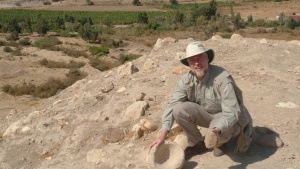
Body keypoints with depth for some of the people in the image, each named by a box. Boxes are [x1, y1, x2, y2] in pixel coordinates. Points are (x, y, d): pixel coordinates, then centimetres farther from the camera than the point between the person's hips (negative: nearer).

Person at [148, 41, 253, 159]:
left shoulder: (223, 78, -29)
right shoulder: (186, 80, -13)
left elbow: (231, 113, -32)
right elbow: (172, 106, -15)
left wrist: (216, 131, -51)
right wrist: (162, 136, -24)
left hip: (229, 118, -4)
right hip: (207, 114, 5)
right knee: (179, 109, -21)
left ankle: (220, 141, 4)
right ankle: (197, 143, 3)